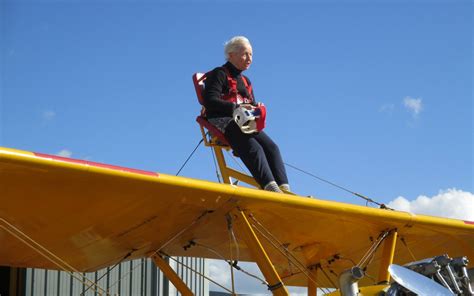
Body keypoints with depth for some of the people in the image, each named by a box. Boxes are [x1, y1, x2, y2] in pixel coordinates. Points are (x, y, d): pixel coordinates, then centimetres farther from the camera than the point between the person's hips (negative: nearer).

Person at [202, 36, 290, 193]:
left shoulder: (245, 81, 30)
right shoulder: (219, 74, 5)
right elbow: (210, 101, -9)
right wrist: (236, 108, -20)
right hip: (223, 123, -7)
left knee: (271, 146, -19)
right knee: (254, 148, -32)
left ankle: (285, 189, -33)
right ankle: (271, 188, -46)